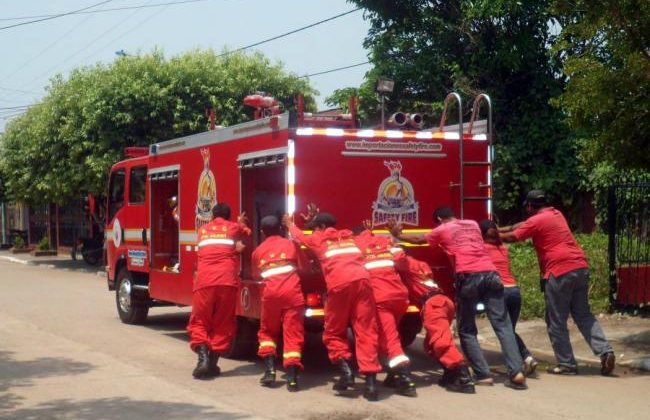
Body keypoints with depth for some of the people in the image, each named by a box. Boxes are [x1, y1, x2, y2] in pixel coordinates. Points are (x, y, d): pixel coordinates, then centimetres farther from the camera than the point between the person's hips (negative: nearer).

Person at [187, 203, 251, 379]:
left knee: (199, 322, 10)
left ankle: (203, 356, -12)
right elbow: (247, 233, 36)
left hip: (204, 281, 1)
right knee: (223, 323, 12)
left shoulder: (203, 230, 21)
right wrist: (241, 223, 56)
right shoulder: (234, 227, 14)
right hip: (227, 281, -1)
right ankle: (213, 362, 7)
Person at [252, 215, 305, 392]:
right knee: (292, 333, 0)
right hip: (292, 292, -1)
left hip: (271, 293, 1)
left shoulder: (258, 251, 18)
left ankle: (270, 370, 5)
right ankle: (292, 378, -9)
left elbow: (256, 275, 29)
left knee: (268, 331, 20)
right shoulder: (290, 244, 14)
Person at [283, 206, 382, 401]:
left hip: (340, 283, -3)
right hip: (361, 280, 3)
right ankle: (371, 381, -11)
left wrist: (289, 223, 62)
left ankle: (345, 369, -7)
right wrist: (316, 218, 66)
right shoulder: (348, 236, 32)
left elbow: (299, 237, 43)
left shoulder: (319, 238, 21)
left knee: (334, 332, 13)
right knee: (366, 331, -1)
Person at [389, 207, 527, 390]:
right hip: (491, 274, 4)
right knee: (503, 326, 1)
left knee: (467, 330, 9)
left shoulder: (442, 230, 16)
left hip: (468, 277, -3)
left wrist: (398, 235, 50)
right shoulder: (473, 224, 27)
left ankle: (483, 375, 1)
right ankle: (517, 373, -11)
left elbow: (419, 240, 33)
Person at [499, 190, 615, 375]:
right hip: (580, 267, 8)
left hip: (560, 272, -8)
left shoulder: (536, 221, -4)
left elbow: (513, 236, 2)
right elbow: (523, 225, 29)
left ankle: (567, 364, 5)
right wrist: (500, 229, 32)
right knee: (583, 315, 15)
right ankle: (605, 351, 2)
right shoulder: (555, 214, 20)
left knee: (556, 322, 3)